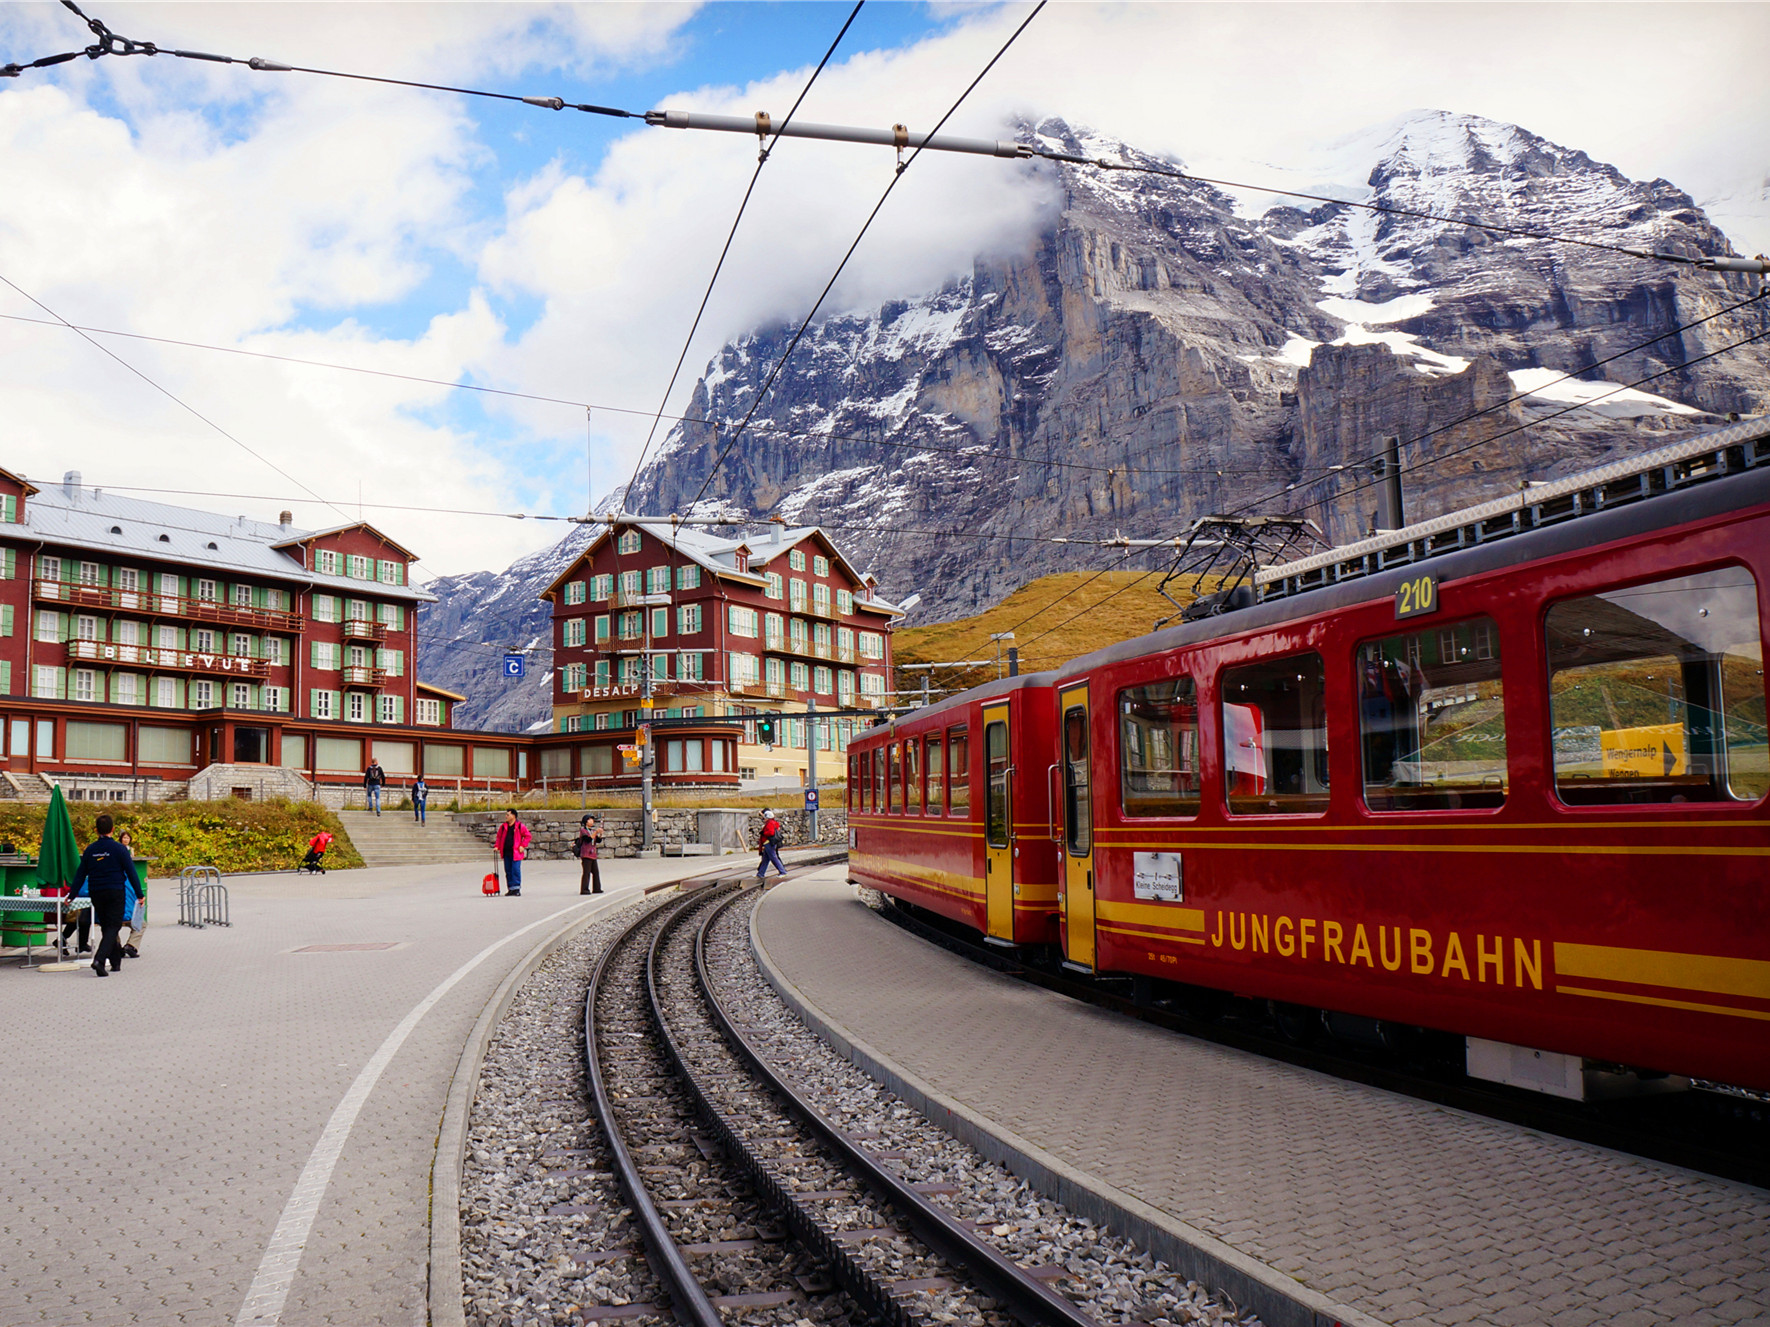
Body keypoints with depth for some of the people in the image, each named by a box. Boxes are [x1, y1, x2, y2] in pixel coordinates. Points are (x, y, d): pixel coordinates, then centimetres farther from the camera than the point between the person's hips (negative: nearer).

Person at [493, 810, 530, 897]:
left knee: (515, 870, -10)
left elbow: (527, 836, 1)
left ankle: (516, 888, -6)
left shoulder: (520, 826, -2)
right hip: (506, 852, 5)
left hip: (516, 853, -5)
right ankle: (510, 889, 14)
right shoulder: (503, 827, 12)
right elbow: (499, 837, 21)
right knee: (508, 871, 7)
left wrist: (523, 846, -6)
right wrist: (497, 846, 7)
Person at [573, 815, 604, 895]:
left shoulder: (593, 831, 19)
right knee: (586, 872, -10)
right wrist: (596, 832, -22)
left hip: (593, 855, 8)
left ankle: (596, 889, 14)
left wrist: (600, 834, -5)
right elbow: (588, 839, -18)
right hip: (586, 855, -8)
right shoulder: (583, 830, -3)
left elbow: (598, 841, 11)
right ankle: (584, 889, -9)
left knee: (596, 872, 8)